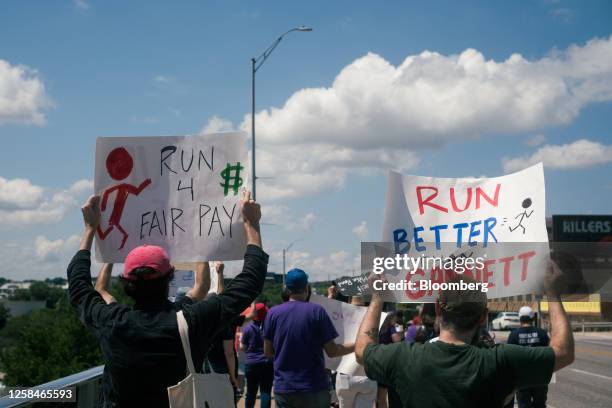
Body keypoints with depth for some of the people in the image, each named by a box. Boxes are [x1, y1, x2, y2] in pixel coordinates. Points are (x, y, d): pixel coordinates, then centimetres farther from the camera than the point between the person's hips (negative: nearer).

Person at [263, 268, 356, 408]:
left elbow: (268, 352, 5)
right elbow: (332, 351, -6)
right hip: (314, 388, -2)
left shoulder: (273, 313, 0)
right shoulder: (317, 311, -7)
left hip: (283, 389, 2)